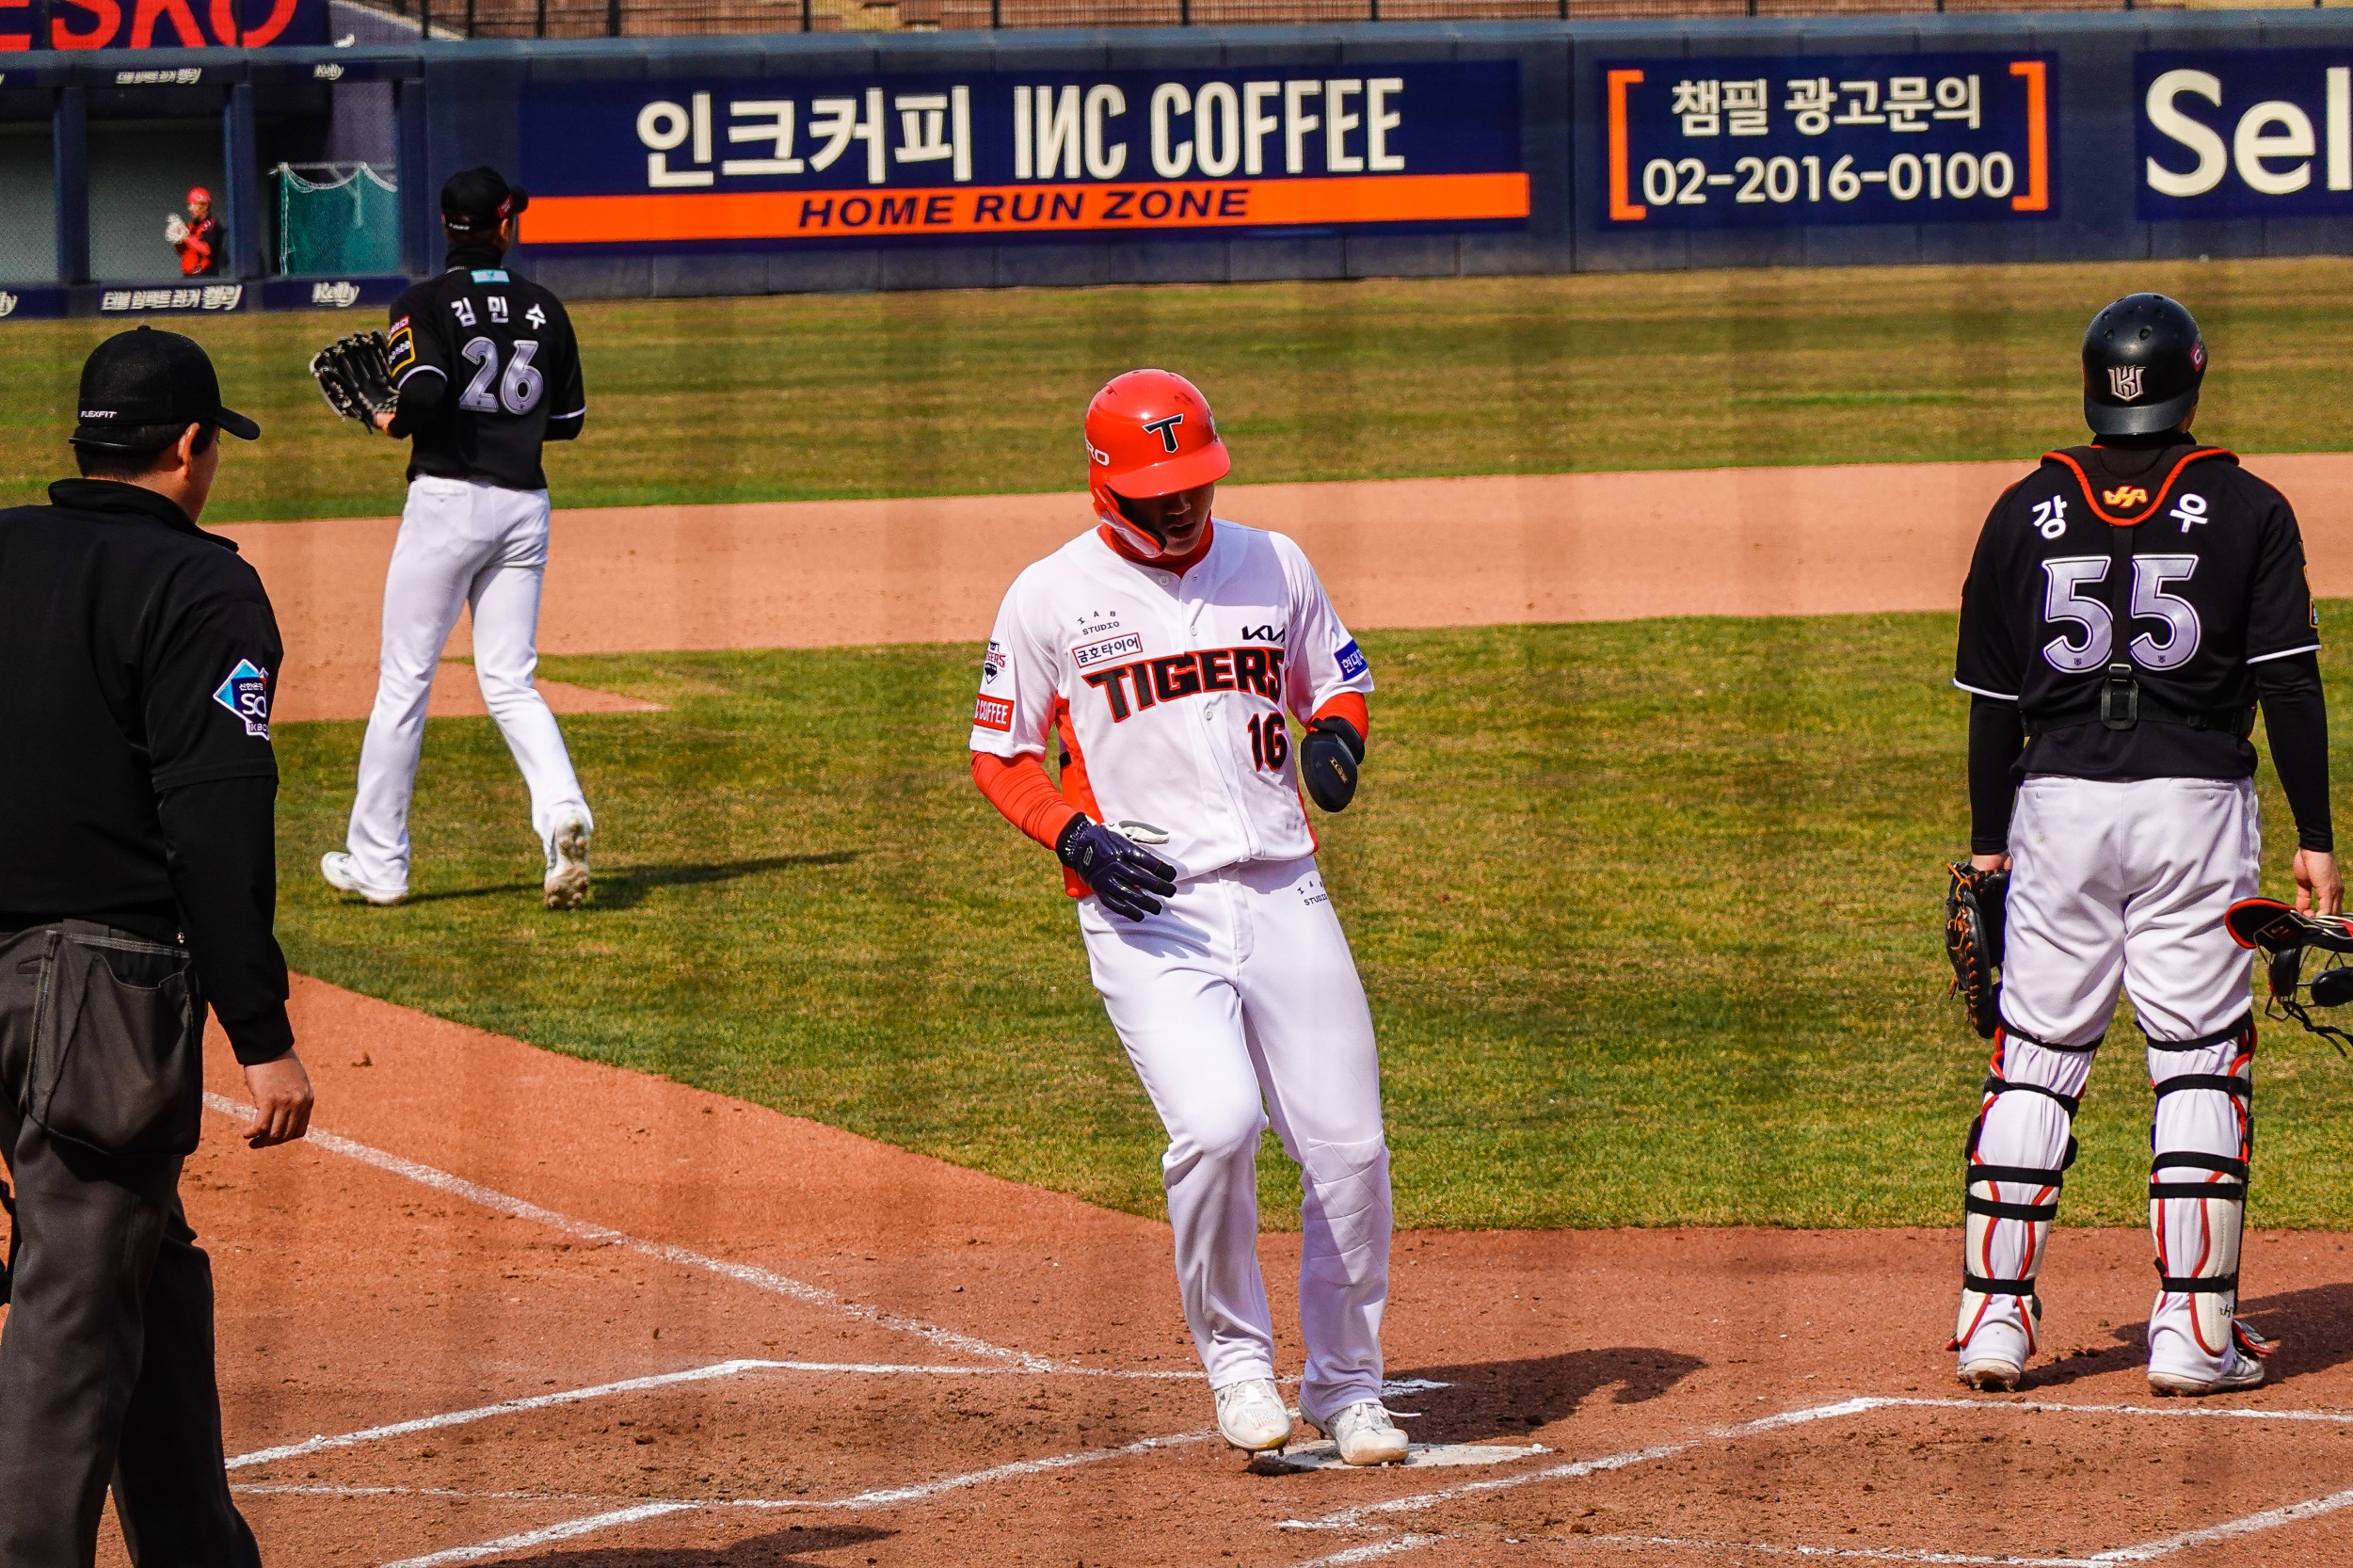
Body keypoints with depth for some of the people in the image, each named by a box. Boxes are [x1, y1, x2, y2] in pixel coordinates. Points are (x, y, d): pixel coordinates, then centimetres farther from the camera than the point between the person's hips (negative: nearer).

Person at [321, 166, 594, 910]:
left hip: (448, 499, -4)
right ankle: (563, 813, -18)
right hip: (525, 505, 4)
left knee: (403, 682, 4)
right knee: (509, 683, 7)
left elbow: (423, 393, -22)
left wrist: (396, 423, -2)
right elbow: (569, 418, 14)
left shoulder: (425, 304, -6)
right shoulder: (544, 308, 8)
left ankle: (377, 861, 9)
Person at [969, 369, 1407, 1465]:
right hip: (1148, 913, -3)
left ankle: (1346, 1387, 18)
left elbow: (1339, 679, 22)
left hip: (1284, 895, 3)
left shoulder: (1272, 565, 10)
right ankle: (1236, 1360, -1)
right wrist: (1076, 838, -12)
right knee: (1214, 1127, -23)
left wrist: (1338, 737, -2)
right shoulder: (1051, 596, 2)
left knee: (1348, 1146, -1)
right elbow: (1000, 756, 6)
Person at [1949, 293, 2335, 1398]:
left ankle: (1994, 1315, 4)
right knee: (2201, 1066, 3)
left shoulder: (2025, 513, 5)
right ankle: (2193, 1329, -1)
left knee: (2034, 1062, 8)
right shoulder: (2248, 512, 0)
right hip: (2196, 804, -2)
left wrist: (1987, 842, 14)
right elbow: (2289, 682, -4)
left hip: (2058, 803, 2)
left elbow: (1993, 700, 7)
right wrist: (2315, 839, -1)